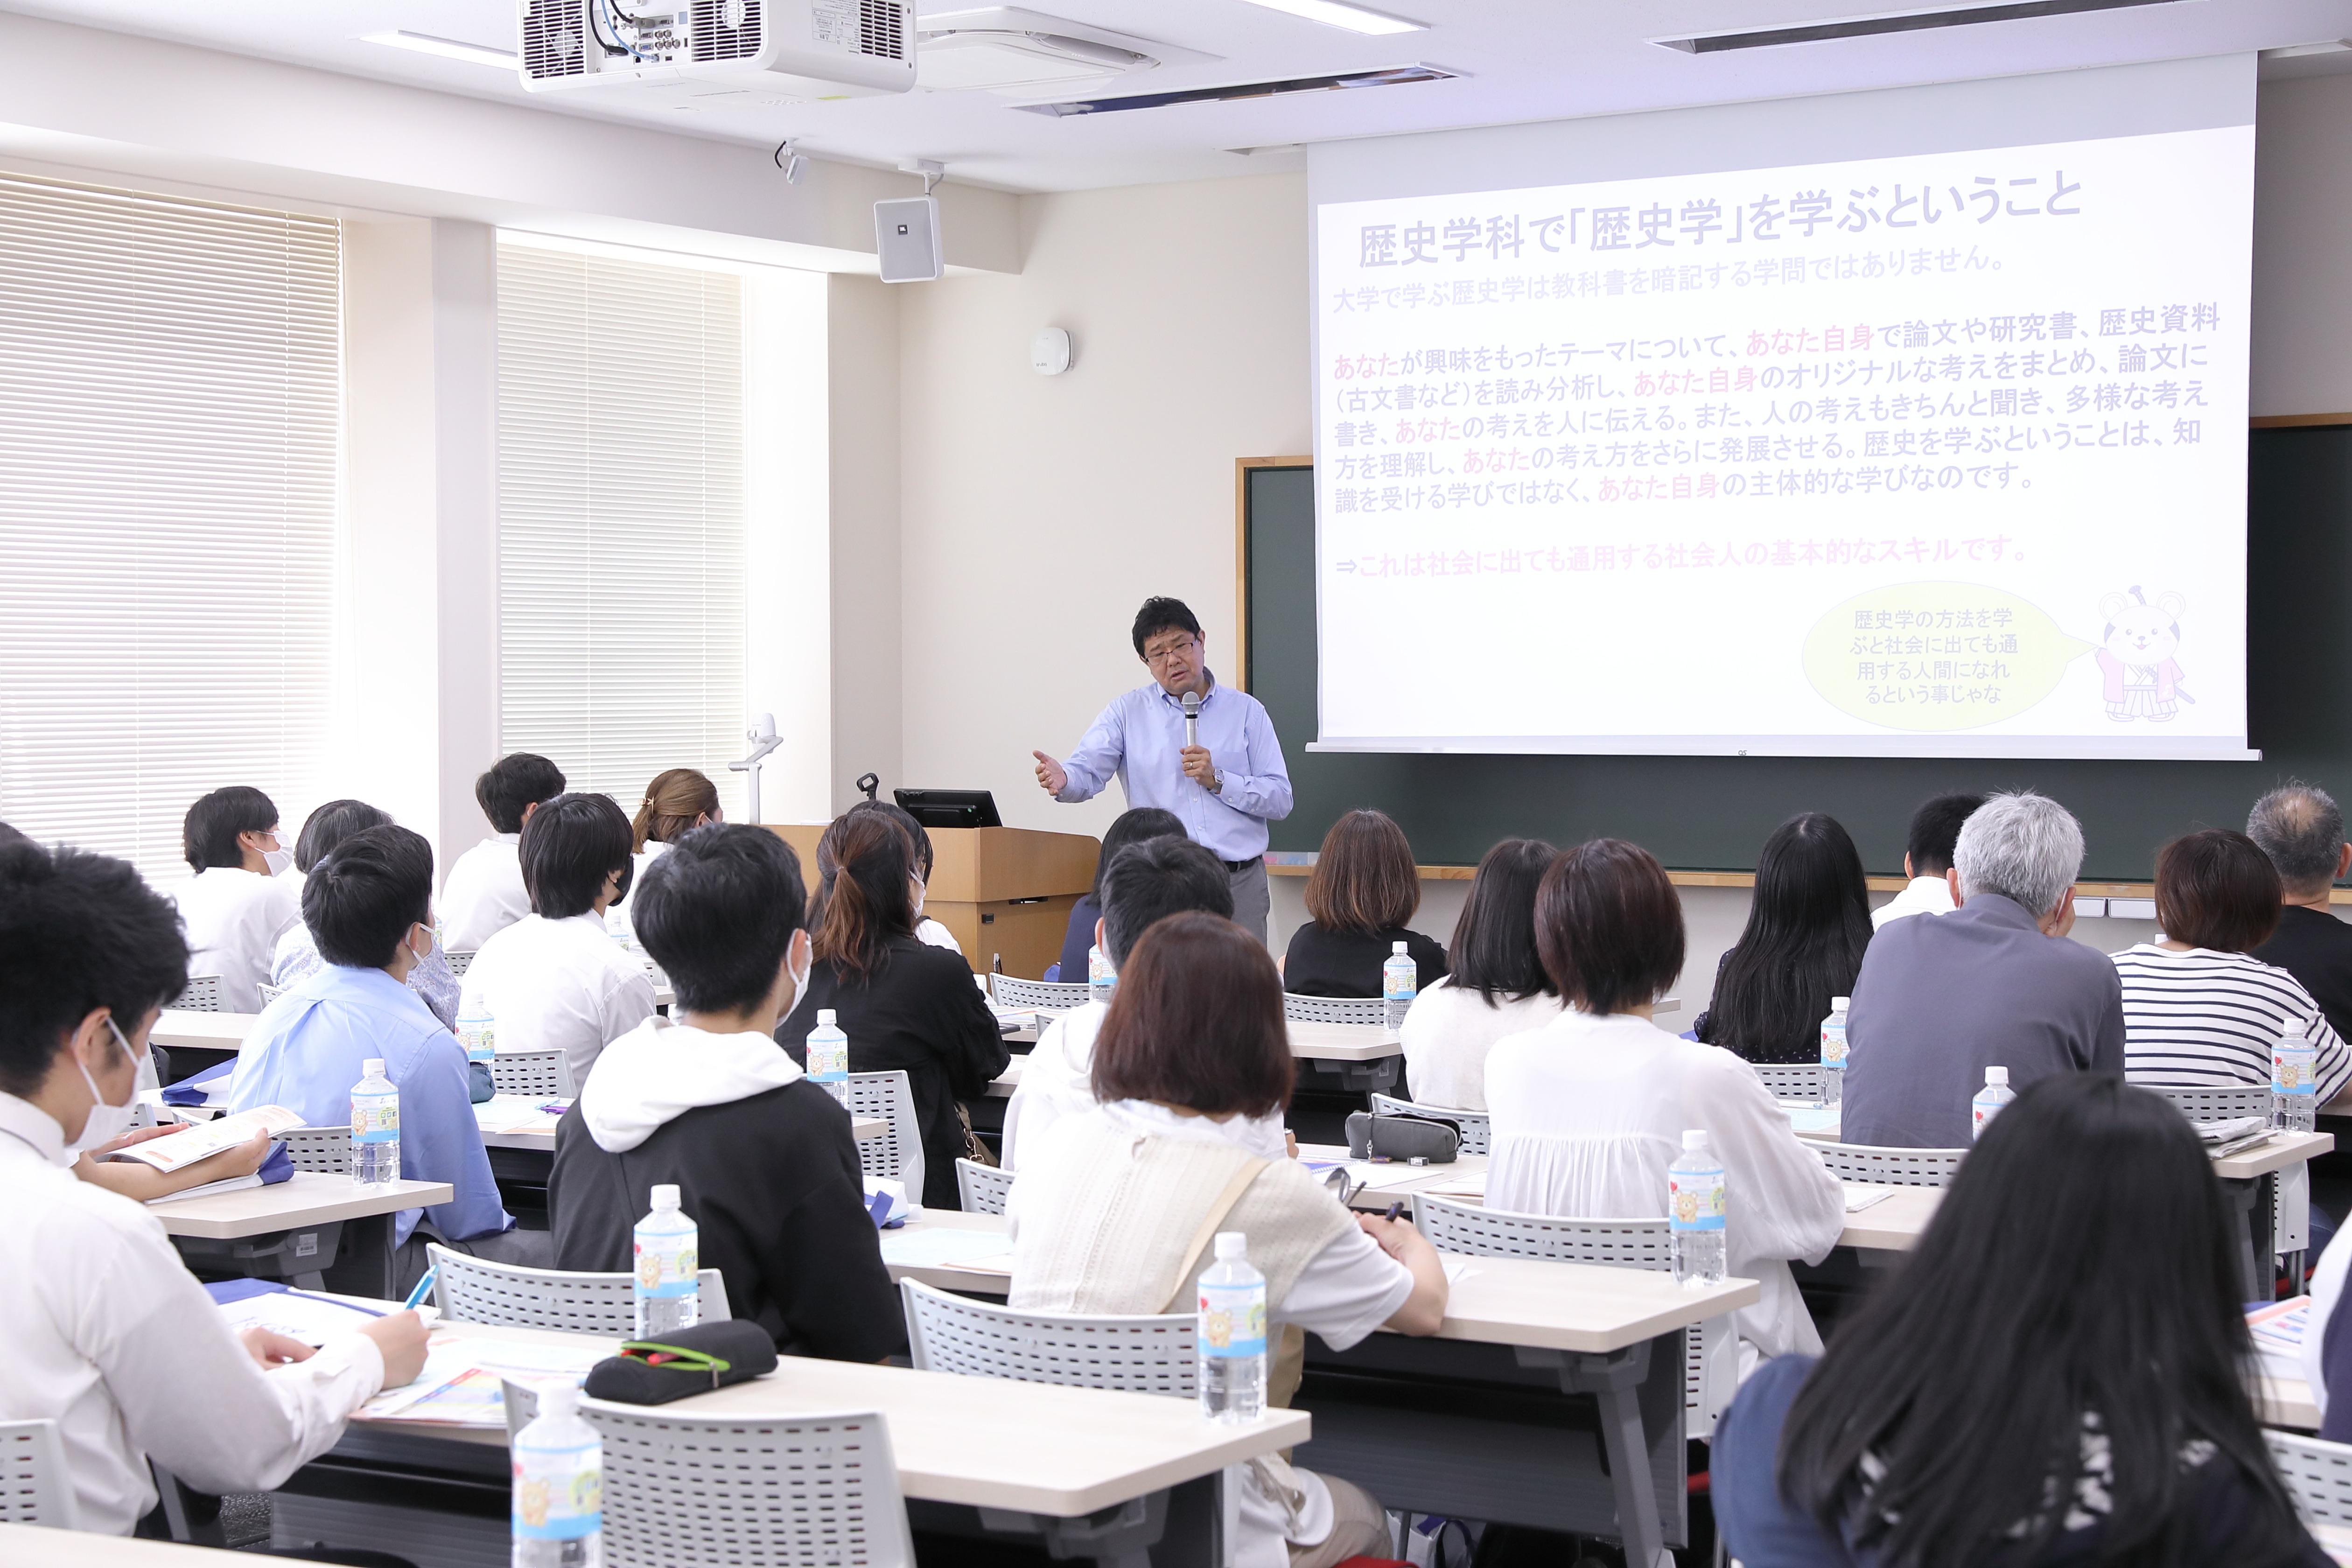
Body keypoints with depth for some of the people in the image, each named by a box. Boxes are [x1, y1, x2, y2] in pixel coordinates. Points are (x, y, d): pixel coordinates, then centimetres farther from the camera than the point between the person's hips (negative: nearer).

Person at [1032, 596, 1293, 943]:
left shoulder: (1246, 711, 9)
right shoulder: (1126, 713, 10)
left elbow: (1280, 800, 4)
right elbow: (1087, 771, -5)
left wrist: (1218, 780, -9)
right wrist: (1061, 779, -28)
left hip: (1239, 883, 1)